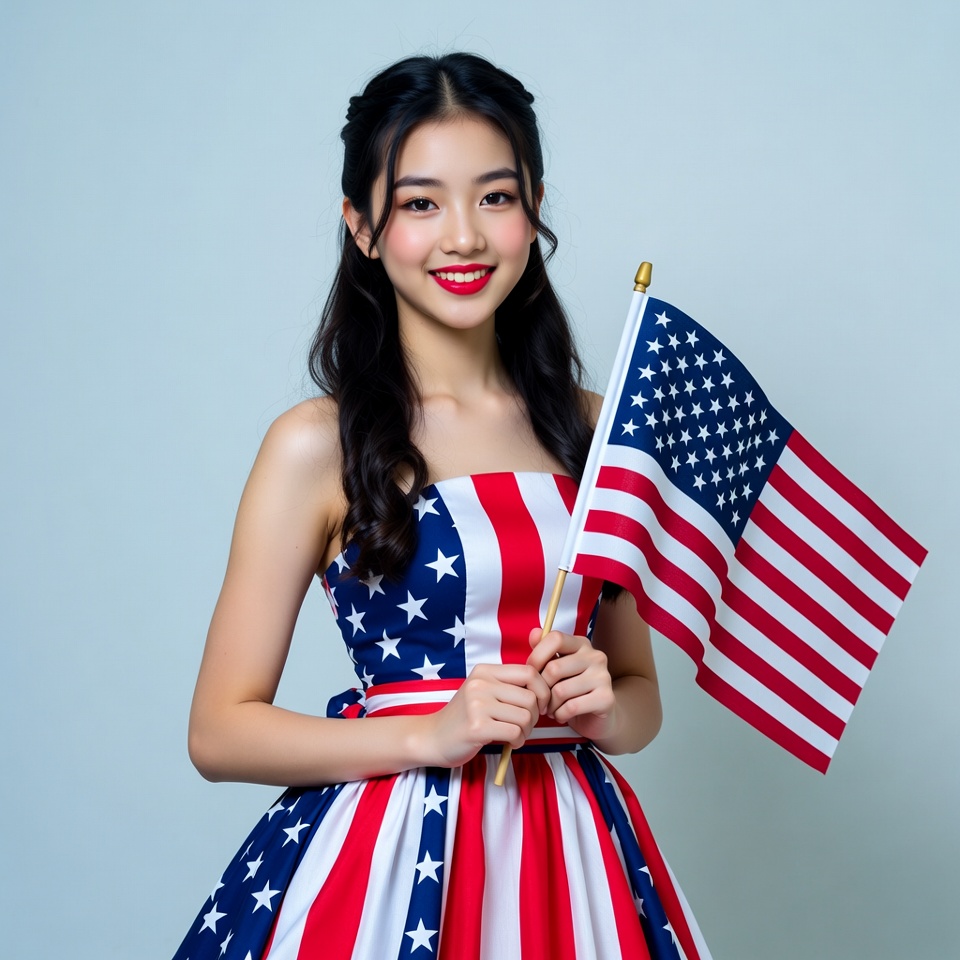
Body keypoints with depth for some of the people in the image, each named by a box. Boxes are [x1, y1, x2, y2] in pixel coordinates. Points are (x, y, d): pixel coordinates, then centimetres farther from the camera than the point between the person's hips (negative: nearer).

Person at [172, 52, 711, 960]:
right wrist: (433, 732, -17)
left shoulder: (592, 430, 5)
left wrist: (601, 708, -8)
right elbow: (220, 731, -7)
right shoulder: (318, 444, -7)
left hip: (574, 851, 4)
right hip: (389, 856, -3)